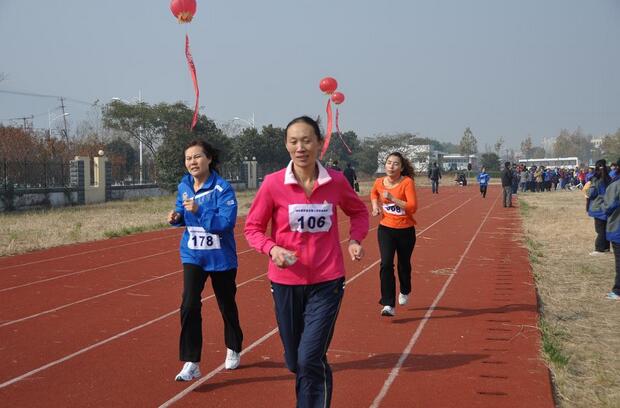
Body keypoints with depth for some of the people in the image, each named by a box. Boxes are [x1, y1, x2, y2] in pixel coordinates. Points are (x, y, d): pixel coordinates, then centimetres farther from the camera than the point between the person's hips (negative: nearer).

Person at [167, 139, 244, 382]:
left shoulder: (222, 188, -18)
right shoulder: (184, 187, -2)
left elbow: (227, 222, -27)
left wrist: (198, 211, -36)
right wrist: (176, 217, -9)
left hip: (221, 257, -3)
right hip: (193, 255, 3)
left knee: (227, 305, 14)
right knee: (189, 305, -12)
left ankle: (233, 350, 40)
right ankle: (191, 364, -6)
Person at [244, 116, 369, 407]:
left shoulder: (336, 181, -5)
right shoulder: (273, 183, -10)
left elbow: (359, 212, 14)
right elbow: (253, 227, 0)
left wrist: (355, 239, -4)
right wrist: (272, 249, -19)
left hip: (327, 282, -1)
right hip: (286, 282, 1)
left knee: (311, 359, -12)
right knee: (295, 361, 14)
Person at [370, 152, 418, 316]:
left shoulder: (407, 182, -14)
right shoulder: (379, 182, -2)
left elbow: (413, 207, -23)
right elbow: (373, 193, 23)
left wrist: (392, 198, -28)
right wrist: (375, 205, 4)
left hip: (405, 230, -1)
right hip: (385, 229, 2)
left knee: (404, 264, 16)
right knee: (386, 264, -15)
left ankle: (405, 292, 48)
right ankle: (388, 305, -13)